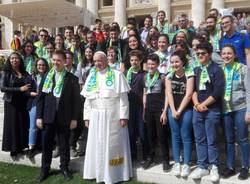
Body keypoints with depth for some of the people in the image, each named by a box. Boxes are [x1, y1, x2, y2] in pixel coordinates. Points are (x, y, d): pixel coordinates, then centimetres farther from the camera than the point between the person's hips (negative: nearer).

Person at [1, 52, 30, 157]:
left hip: (23, 103, 3)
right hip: (11, 103, -3)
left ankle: (21, 146, 15)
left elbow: (29, 86, 14)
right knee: (12, 125, 2)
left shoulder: (25, 73, 8)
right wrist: (20, 89, -18)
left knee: (23, 124, 4)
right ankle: (13, 148, 10)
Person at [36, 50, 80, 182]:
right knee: (46, 144, 9)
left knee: (64, 145, 9)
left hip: (64, 118, -2)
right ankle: (45, 169, 24)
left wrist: (74, 118, -5)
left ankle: (64, 168, 25)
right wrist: (39, 116, -1)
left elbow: (76, 100, -2)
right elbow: (40, 98, 5)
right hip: (48, 117, 2)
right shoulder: (46, 77, 5)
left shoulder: (72, 79, -1)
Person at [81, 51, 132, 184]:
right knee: (97, 145, 8)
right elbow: (88, 99, 10)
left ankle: (115, 173, 12)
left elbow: (123, 97, -7)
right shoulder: (91, 77, 9)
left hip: (113, 116, -4)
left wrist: (123, 116, -12)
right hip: (96, 117, 4)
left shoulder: (117, 75, -3)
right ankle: (99, 173, 18)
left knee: (113, 145, 2)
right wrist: (87, 117, 5)